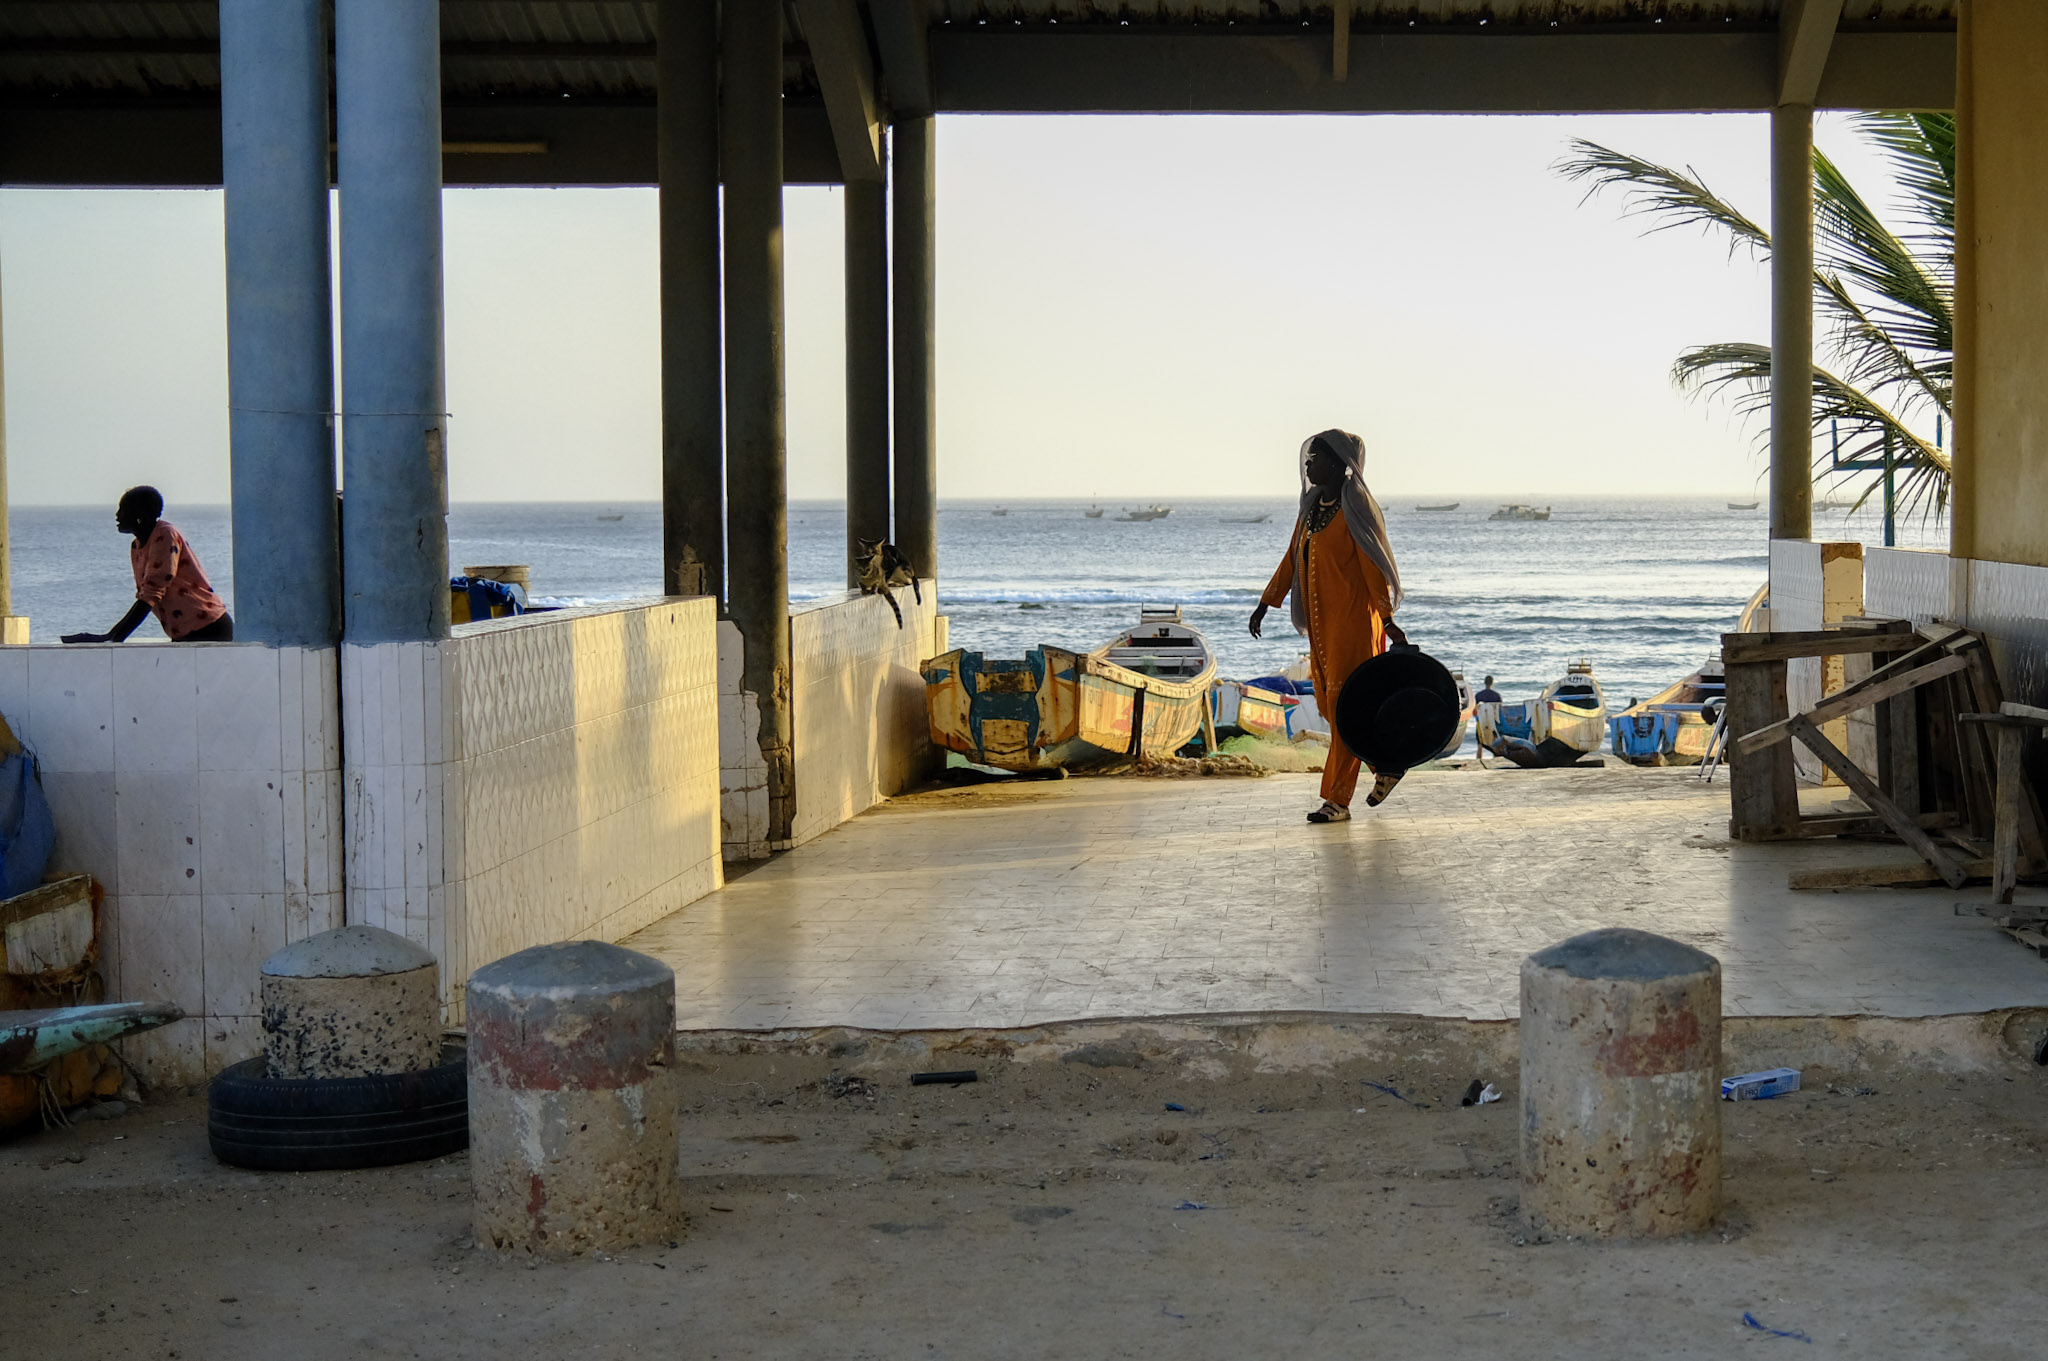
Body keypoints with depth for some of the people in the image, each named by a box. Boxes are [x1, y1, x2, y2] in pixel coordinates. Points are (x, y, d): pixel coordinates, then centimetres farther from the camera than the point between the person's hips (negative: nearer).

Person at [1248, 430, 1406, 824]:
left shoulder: (1355, 508, -12)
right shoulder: (1311, 506, 11)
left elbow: (1373, 568, -14)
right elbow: (1292, 558, 16)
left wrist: (1388, 621, -16)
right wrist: (1265, 604, 15)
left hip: (1353, 618, -8)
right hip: (1321, 621, 8)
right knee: (1330, 703, 12)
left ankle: (1337, 801, -4)